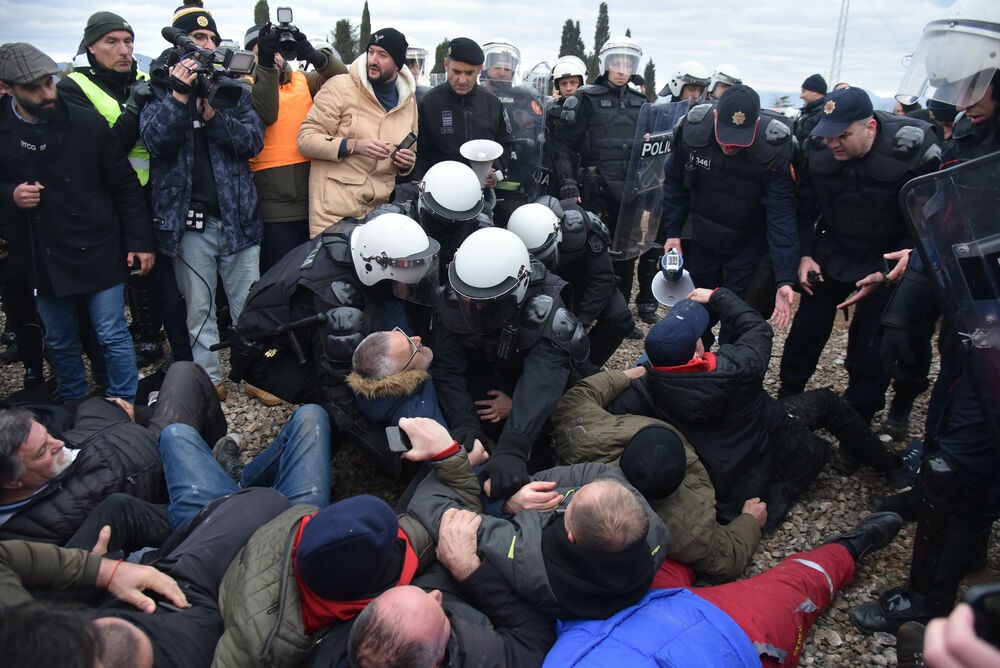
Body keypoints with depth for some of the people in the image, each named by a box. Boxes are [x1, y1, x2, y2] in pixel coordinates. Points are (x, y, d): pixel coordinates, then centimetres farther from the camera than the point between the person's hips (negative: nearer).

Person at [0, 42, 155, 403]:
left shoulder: (87, 123, -5)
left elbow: (125, 185, -1)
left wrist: (140, 241, -4)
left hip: (98, 253, -3)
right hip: (43, 261, 3)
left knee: (113, 337, 2)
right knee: (60, 344, 16)